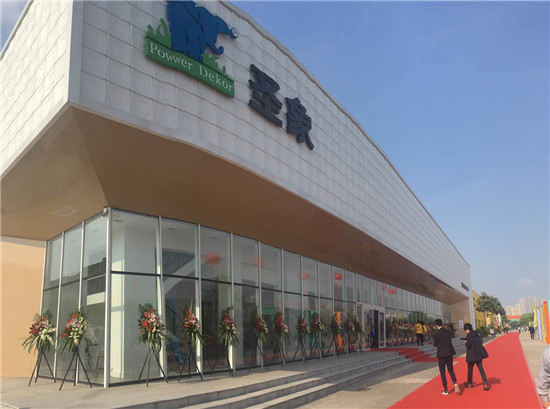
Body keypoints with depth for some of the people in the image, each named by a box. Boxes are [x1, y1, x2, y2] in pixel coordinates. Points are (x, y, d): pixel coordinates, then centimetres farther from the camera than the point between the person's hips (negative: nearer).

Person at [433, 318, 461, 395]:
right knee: (450, 369, 18)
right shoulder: (448, 332, 0)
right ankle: (455, 383, -6)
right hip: (449, 353, 5)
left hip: (441, 354, -5)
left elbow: (435, 344, -7)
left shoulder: (436, 333, -16)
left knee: (442, 372, 7)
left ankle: (445, 390, 10)